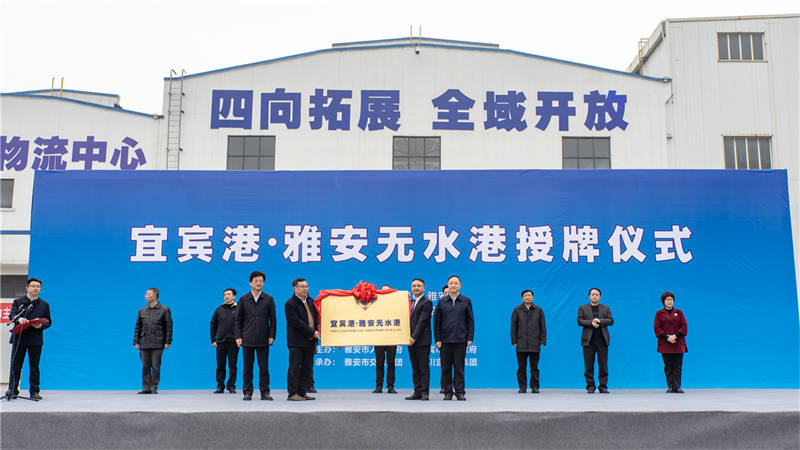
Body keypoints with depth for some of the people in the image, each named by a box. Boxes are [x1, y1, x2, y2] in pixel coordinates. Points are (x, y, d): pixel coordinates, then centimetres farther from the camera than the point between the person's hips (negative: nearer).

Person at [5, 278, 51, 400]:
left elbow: (48, 321, 11)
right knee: (15, 365, 2)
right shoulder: (18, 301, 8)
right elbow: (12, 315, -6)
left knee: (34, 367, 2)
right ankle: (13, 390, 12)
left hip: (36, 339, 0)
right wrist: (19, 319, -28)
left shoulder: (44, 304, 11)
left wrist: (41, 325, -10)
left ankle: (34, 392, 9)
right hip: (19, 338, 0)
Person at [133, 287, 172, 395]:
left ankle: (154, 388, 6)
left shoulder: (164, 310, 1)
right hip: (144, 344, 4)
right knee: (145, 367, 4)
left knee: (155, 366, -2)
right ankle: (146, 388, 10)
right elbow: (138, 327, 16)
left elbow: (169, 327, 0)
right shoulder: (142, 311, 13)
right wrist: (136, 342, 9)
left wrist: (167, 342, -6)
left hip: (157, 344, -4)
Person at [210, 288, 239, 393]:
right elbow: (213, 325, 12)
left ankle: (231, 386, 11)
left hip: (233, 342, -2)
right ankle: (220, 386, 11)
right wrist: (213, 340, 7)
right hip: (221, 341, 2)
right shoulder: (219, 309, 8)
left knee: (232, 366, 2)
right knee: (220, 366, 4)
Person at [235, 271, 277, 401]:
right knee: (247, 368, 4)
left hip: (263, 340, 0)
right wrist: (238, 336, -2)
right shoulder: (243, 299, 7)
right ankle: (247, 392, 12)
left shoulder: (269, 299, 6)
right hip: (247, 340, 0)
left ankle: (265, 392, 8)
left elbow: (272, 319, 6)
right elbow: (238, 320, 7)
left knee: (264, 368, 2)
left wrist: (272, 336, -3)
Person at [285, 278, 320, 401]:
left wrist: (316, 332, 5)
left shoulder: (311, 301, 14)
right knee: (295, 368, -3)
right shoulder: (290, 304, -8)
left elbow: (316, 317, 22)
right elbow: (296, 322, -15)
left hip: (310, 341, 7)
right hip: (296, 342, -7)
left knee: (307, 368, 8)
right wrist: (312, 332, -15)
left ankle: (302, 392, 15)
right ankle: (292, 393, 2)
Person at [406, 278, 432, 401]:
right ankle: (417, 392, 13)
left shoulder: (427, 303, -6)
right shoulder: (409, 302, 17)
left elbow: (422, 321, -13)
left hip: (422, 340, -7)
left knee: (424, 367, -3)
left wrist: (414, 337, -18)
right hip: (411, 340, 7)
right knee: (415, 368, 9)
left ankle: (425, 392, 1)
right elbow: (408, 320, 15)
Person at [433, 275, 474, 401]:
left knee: (459, 367, 0)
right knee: (446, 368, 4)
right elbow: (436, 322, 7)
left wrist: (470, 338, -2)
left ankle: (460, 392, 6)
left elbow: (470, 321, 6)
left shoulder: (466, 301, 7)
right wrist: (437, 339, 0)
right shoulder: (441, 302, 8)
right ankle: (448, 392, 11)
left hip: (460, 340, -1)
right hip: (445, 340, 1)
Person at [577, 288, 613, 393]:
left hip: (602, 340, 1)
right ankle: (590, 387, 6)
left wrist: (600, 321, -11)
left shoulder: (606, 308, 14)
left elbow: (611, 321, 4)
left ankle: (603, 387, 7)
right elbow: (579, 321, 0)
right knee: (589, 366, -1)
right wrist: (591, 323, -14)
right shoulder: (583, 308, 10)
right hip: (588, 341, -1)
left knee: (603, 365, 0)